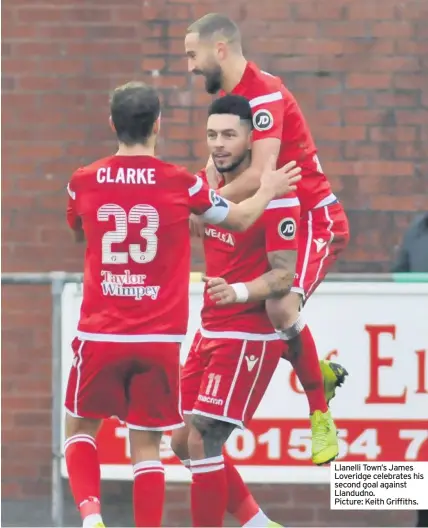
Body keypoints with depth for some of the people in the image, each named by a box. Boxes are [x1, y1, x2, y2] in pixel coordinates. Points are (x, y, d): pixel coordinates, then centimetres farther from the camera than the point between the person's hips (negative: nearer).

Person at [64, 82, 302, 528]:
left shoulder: (84, 183, -2)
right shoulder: (180, 184, -6)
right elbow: (239, 219, 11)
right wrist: (268, 191, 30)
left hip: (99, 336, 1)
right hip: (160, 339, -1)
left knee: (80, 429, 15)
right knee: (146, 445, 6)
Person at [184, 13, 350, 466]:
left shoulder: (264, 94, -21)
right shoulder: (227, 96, 10)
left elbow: (259, 176, -29)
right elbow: (217, 168, 7)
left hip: (315, 219, -10)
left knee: (281, 307, -29)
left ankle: (320, 415, -14)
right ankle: (321, 373, 25)